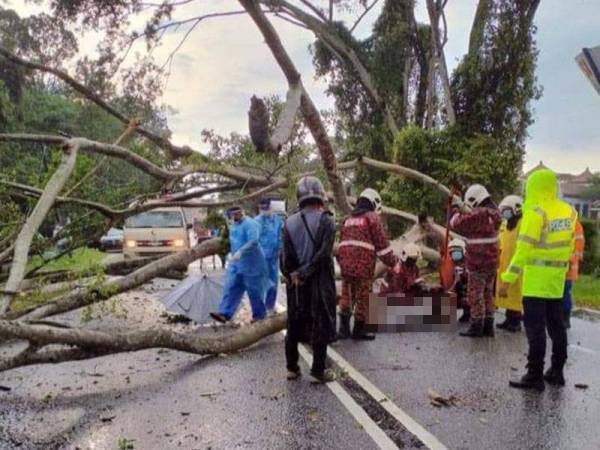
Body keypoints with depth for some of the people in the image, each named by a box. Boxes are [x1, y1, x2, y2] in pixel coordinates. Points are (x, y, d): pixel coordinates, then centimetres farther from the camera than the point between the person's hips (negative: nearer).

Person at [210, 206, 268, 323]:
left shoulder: (250, 224, -17)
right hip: (235, 262, 8)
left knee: (254, 291, 2)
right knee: (230, 288, -1)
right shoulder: (233, 225, 12)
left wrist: (240, 252, -37)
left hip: (251, 263, -8)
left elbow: (253, 241, -29)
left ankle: (259, 315, 16)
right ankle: (225, 313, -4)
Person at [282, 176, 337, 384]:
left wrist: (293, 275, 5)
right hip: (319, 282, -4)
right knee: (321, 326, 5)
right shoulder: (326, 221, -10)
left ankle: (292, 368, 22)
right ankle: (317, 371, 9)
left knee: (294, 325, 14)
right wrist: (304, 274, -10)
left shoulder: (289, 223, 2)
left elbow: (285, 257, -3)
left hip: (295, 284, 4)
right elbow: (323, 254, -16)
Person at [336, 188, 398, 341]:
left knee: (346, 295, 12)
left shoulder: (348, 219, 20)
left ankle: (343, 328, 10)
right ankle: (359, 330, 9)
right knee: (363, 297, 3)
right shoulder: (372, 217, -1)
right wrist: (393, 261, 3)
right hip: (363, 264, -6)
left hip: (345, 263, 6)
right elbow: (382, 243, -5)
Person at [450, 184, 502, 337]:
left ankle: (476, 327, 5)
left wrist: (455, 207, 2)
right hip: (491, 261, 9)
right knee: (488, 293, 15)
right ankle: (488, 326, 21)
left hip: (478, 263, -9)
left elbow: (457, 223, -13)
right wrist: (460, 207, 14)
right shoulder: (493, 213, 8)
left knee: (476, 294, 0)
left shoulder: (478, 214, -21)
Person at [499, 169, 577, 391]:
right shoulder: (567, 211, 8)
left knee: (535, 326, -3)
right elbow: (568, 244, 10)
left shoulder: (535, 212, -14)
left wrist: (507, 279, -18)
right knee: (556, 324, 15)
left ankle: (535, 375, 0)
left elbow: (524, 249, -19)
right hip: (558, 277, 7)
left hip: (536, 277, -7)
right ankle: (556, 371, 25)